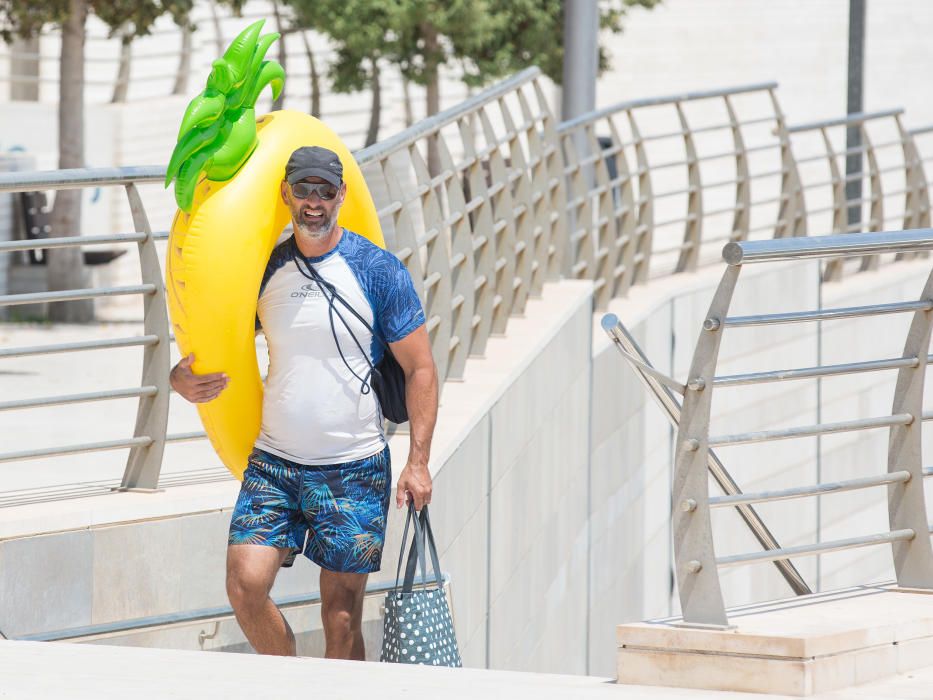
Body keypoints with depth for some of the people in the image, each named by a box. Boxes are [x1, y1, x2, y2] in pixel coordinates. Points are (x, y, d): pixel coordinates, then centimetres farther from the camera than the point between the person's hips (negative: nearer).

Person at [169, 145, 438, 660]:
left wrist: (418, 461, -10)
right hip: (273, 463, 3)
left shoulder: (378, 270, -3)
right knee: (245, 584, -11)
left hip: (354, 469, -3)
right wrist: (183, 377, -10)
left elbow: (420, 368, -1)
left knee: (341, 614, -2)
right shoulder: (264, 271, 6)